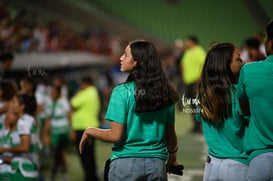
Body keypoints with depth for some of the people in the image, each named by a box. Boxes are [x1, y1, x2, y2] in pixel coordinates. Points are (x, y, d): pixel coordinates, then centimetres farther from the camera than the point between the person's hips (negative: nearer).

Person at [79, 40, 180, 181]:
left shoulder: (122, 92, -10)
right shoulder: (165, 93, 3)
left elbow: (116, 135, -12)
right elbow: (170, 133, 9)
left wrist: (89, 131, 5)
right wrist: (172, 158, 28)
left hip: (126, 163, -4)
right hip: (156, 164, 4)